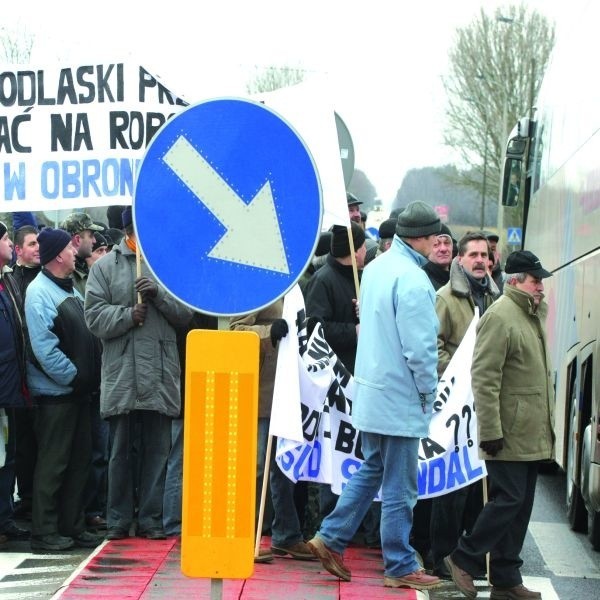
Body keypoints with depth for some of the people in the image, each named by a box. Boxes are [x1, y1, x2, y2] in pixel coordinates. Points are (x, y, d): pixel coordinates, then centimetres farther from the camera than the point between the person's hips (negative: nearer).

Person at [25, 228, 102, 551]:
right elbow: (44, 348, -21)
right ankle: (44, 532, 2)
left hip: (78, 391, 9)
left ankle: (72, 526, 19)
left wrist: (90, 375, 9)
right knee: (52, 464, -4)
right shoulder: (40, 292, -14)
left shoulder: (70, 289, 14)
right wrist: (75, 376, -17)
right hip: (54, 393, -9)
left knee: (79, 460, 11)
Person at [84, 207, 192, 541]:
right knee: (121, 450, 5)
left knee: (157, 449, 5)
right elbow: (95, 315, -2)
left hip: (162, 374, 1)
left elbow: (187, 314, 3)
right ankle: (118, 520, 13)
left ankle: (151, 519, 13)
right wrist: (128, 315, -15)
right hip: (120, 373, -1)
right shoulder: (106, 266, 5)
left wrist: (159, 294, -11)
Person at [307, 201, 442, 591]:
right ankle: (401, 567, 10)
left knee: (372, 470, 22)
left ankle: (331, 539, 21)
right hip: (401, 398, -9)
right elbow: (420, 347, -23)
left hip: (371, 392, 9)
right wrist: (429, 390, -9)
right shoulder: (413, 280, -21)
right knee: (400, 488, 2)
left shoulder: (376, 268, 7)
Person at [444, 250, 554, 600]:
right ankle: (463, 559, 3)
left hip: (533, 436, 9)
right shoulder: (500, 316, -13)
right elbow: (484, 379, -18)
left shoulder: (535, 315, 16)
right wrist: (491, 431, -21)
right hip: (510, 435, -9)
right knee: (509, 500, -10)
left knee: (519, 505, 9)